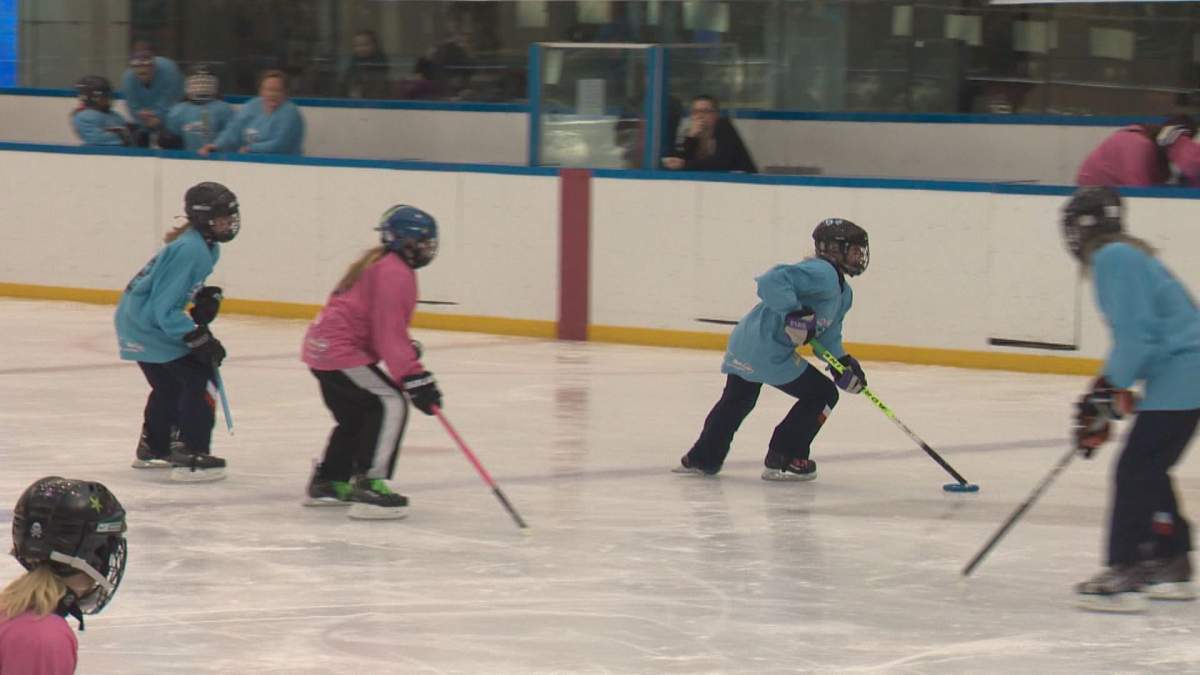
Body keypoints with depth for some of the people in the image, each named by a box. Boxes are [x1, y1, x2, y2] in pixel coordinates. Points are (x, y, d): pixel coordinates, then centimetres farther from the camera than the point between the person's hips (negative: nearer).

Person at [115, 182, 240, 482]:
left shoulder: (207, 248, 5)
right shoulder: (189, 251, -27)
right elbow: (164, 310, -28)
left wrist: (206, 298, 3)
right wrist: (200, 339, -26)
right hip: (146, 324, -11)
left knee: (169, 384, 25)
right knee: (198, 378, -12)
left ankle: (153, 449, 43)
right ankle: (190, 458, -11)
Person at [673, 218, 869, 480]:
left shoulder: (843, 293, 16)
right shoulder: (821, 273, -17)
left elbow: (827, 333, 17)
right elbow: (773, 281, -28)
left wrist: (843, 363, 3)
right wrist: (795, 314, -34)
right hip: (768, 351, -11)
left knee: (736, 401, 28)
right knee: (822, 395, 0)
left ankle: (702, 458, 39)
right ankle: (783, 461, 5)